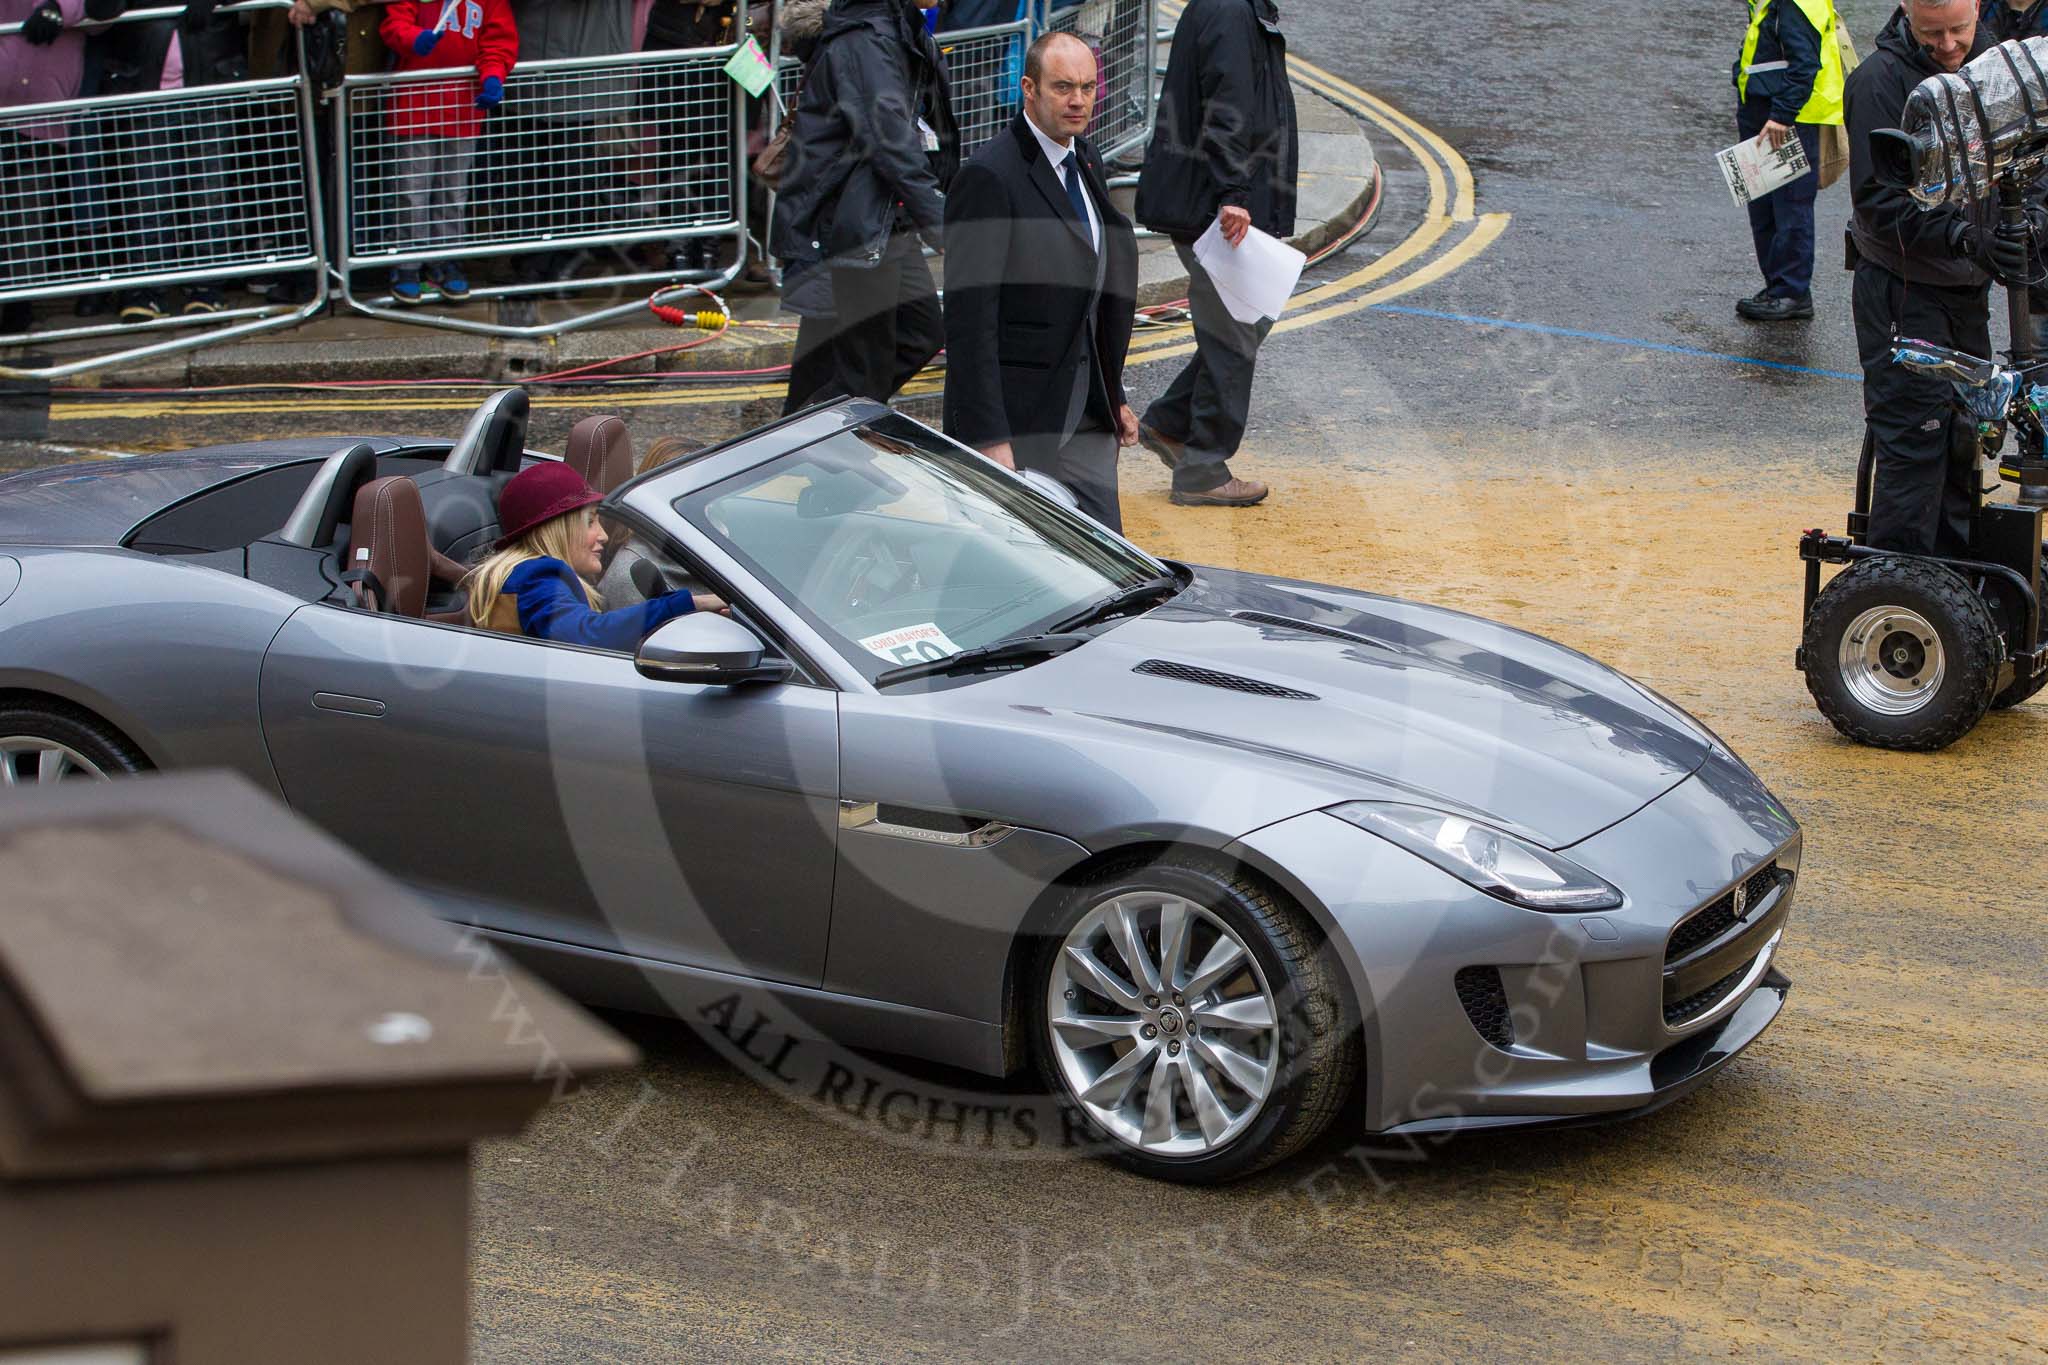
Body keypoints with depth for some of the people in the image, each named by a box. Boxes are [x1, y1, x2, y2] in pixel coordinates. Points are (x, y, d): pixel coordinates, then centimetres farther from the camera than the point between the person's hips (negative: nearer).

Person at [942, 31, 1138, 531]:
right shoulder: (989, 177, -15)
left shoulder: (1087, 165, 12)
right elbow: (969, 320, -19)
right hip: (1016, 415, -8)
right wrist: (987, 438, -22)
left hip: (1086, 414, 8)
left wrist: (1114, 395, 19)